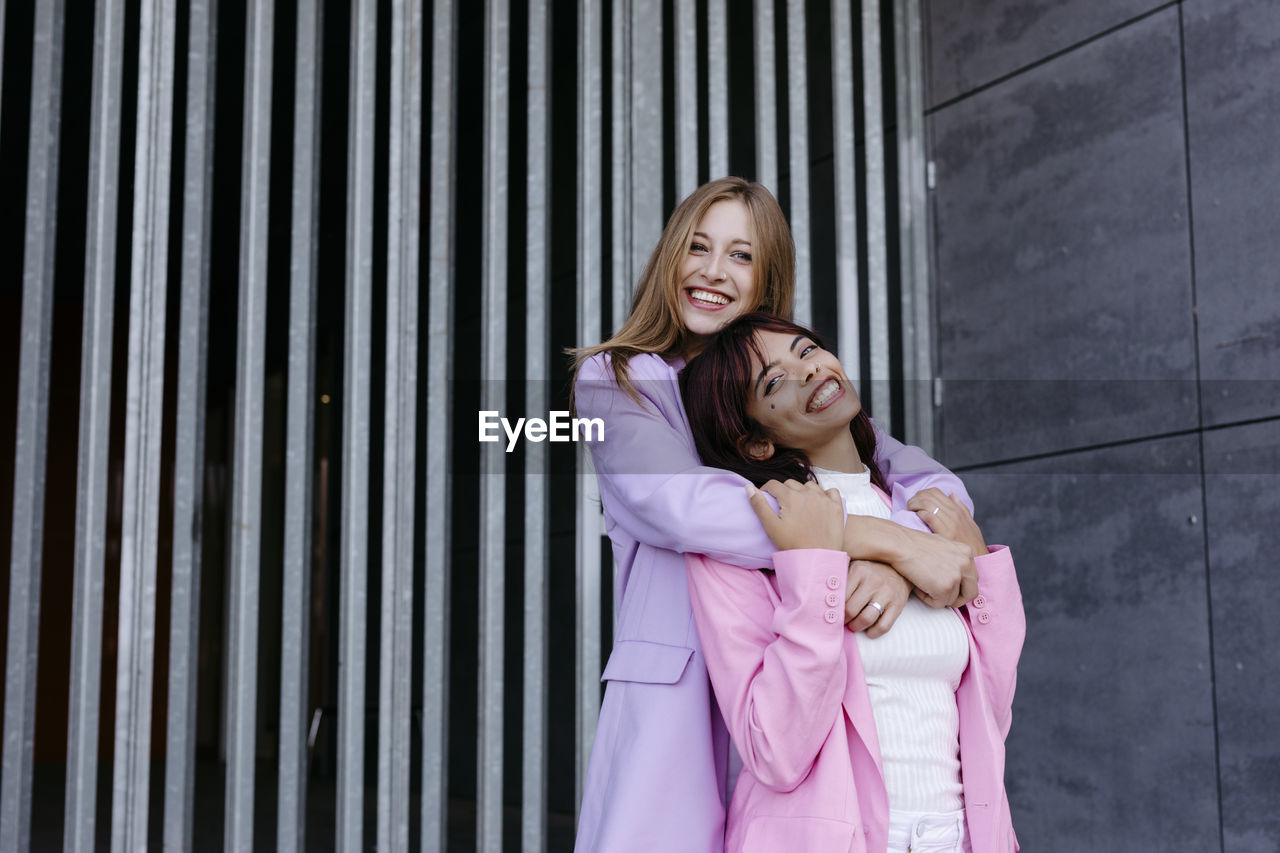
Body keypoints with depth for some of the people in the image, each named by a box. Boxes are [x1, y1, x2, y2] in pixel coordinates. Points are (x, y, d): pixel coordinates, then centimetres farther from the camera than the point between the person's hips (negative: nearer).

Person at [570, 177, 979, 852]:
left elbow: (934, 484, 6)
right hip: (676, 697, -3)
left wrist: (897, 564, -19)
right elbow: (683, 505, -14)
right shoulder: (615, 381, 5)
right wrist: (897, 542, -18)